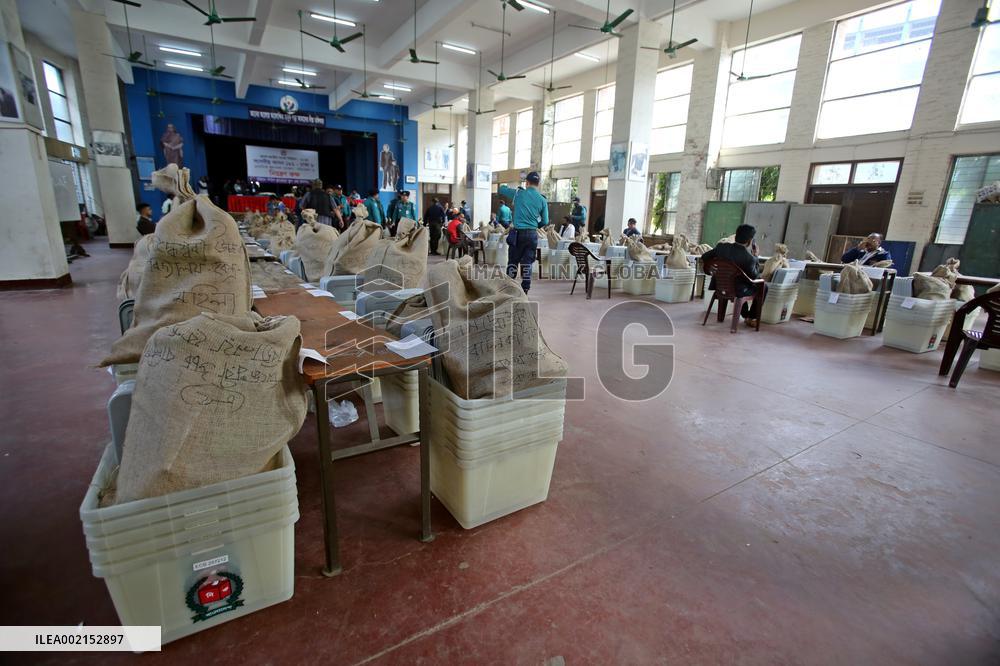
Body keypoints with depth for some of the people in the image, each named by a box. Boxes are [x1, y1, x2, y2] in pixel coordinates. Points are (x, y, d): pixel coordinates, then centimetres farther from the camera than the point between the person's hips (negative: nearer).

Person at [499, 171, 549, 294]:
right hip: (532, 234, 2)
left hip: (518, 233, -2)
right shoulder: (542, 200, 2)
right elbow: (545, 221, 5)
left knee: (513, 262, 6)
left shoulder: (518, 193, -2)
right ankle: (525, 290, 10)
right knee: (527, 263, 8)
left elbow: (501, 188, 13)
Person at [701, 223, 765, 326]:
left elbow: (704, 258, 1)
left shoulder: (721, 246, -12)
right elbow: (754, 276, -9)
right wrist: (755, 256, -5)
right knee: (763, 287, 21)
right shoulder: (749, 258, -25)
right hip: (737, 291, -6)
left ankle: (745, 315, 48)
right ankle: (752, 318, 28)